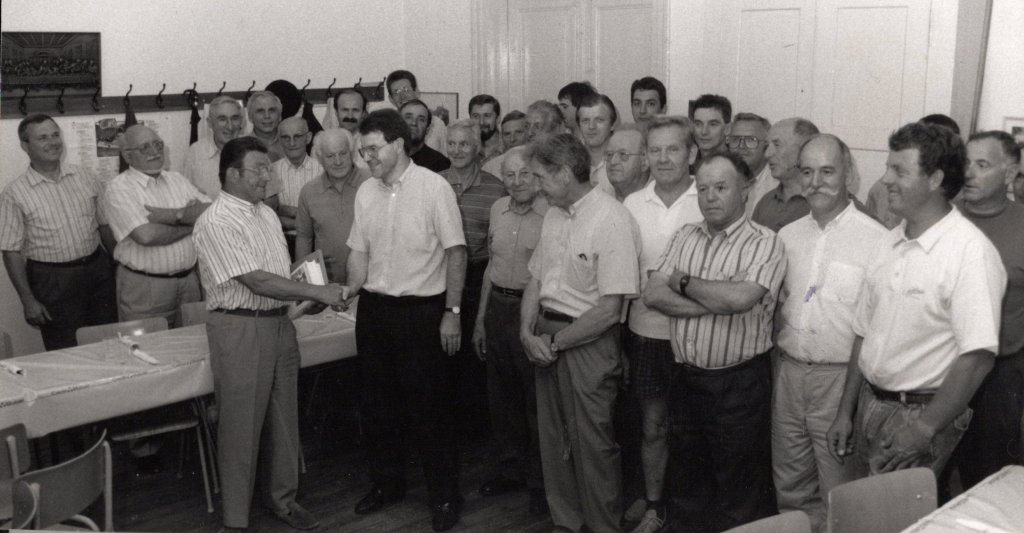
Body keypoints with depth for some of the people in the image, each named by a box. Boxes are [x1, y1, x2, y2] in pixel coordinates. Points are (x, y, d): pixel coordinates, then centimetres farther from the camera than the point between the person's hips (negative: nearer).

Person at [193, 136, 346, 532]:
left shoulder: (267, 214, 12)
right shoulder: (216, 222, -16)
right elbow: (257, 281, -21)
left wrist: (307, 299, 4)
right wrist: (318, 292, -19)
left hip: (279, 322, 8)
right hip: (240, 329, -8)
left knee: (284, 415, 16)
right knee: (241, 424, 2)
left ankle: (282, 496, 33)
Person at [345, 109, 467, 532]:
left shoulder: (434, 187, -10)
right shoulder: (365, 193, 6)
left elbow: (455, 251, -9)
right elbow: (359, 252, 12)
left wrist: (452, 312, -11)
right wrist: (351, 290, -4)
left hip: (422, 310, -5)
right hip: (374, 308, 6)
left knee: (429, 406, 2)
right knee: (378, 402, 15)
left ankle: (444, 496, 17)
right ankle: (387, 482, 32)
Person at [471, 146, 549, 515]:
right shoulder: (498, 209, 7)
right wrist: (480, 319, 18)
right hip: (498, 308, 7)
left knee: (537, 401, 6)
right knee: (502, 397, 18)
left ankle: (540, 481, 23)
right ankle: (510, 468, 36)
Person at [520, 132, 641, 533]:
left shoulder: (613, 221, -18)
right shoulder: (554, 215, 8)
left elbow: (608, 309, -20)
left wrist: (555, 342, -13)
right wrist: (527, 331, -2)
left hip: (588, 345, -7)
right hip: (546, 340, 8)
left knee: (591, 443, 3)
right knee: (553, 436, 16)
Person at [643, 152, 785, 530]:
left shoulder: (765, 243, -9)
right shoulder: (684, 237, 8)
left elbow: (739, 298, -26)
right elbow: (653, 294, -4)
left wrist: (684, 282, -10)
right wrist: (715, 303, -15)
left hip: (740, 384, -5)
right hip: (686, 377, 6)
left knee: (740, 500, 6)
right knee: (692, 484, 20)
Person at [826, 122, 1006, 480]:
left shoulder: (970, 252, -17)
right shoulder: (892, 243, 8)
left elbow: (978, 356, -22)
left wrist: (926, 428, -19)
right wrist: (845, 413, 12)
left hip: (921, 414, -7)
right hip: (870, 406, 7)